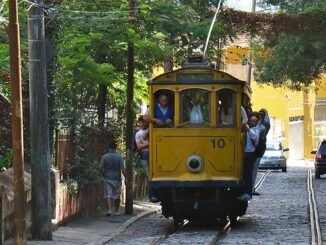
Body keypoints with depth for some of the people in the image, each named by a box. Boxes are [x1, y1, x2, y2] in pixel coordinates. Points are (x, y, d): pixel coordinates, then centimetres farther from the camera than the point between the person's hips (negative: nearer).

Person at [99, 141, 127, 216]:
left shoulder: (105, 156, -3)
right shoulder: (119, 157, -6)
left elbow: (100, 168, -4)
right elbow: (123, 168, -12)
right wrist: (126, 178, -5)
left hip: (108, 178, 0)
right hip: (117, 179, 0)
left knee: (108, 195, 0)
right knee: (117, 196, 12)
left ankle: (109, 209, -17)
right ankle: (116, 211, 20)